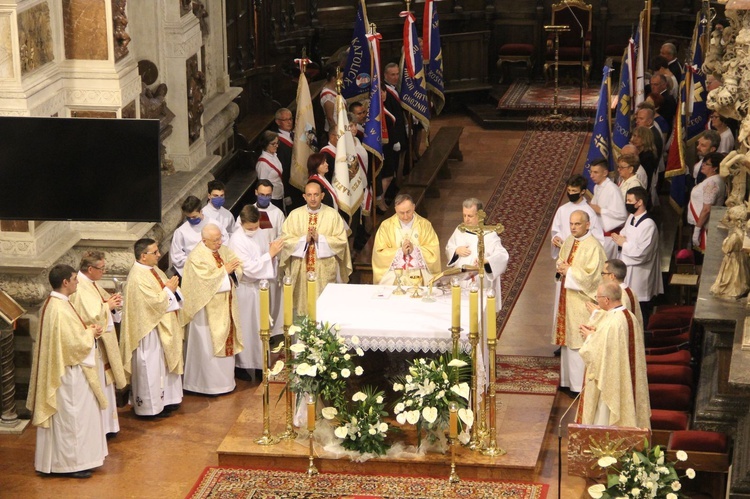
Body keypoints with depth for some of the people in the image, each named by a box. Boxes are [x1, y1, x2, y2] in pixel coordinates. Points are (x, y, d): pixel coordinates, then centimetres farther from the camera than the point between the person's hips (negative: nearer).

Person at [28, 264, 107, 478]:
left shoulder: (53, 303, 7)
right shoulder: (60, 310, -25)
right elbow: (74, 344, -24)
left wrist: (86, 330, 5)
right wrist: (90, 333, -7)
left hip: (59, 370, 10)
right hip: (69, 373, -10)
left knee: (66, 417, 17)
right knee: (70, 417, 0)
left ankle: (57, 458, 25)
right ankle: (71, 462, 8)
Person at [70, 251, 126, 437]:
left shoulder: (91, 284, 9)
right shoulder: (79, 289, -22)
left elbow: (99, 306, 18)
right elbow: (90, 317, -28)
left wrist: (112, 303, -3)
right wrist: (108, 306, -15)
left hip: (102, 343, 10)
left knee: (105, 384, 17)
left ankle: (105, 425, 27)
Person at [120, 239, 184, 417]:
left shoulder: (153, 270, 6)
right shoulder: (138, 278, -24)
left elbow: (164, 288, 15)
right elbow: (155, 302, -27)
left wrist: (171, 286, -7)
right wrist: (169, 289, -14)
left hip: (162, 328, 10)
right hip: (148, 329, -10)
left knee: (164, 363, 18)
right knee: (150, 368, 0)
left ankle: (164, 399, 29)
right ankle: (150, 407, 10)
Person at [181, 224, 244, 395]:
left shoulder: (223, 250, 6)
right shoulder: (196, 257, -16)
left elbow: (238, 268, 4)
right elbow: (205, 280, -24)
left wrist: (234, 268, -18)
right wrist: (224, 270, -21)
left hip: (226, 306, 8)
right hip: (208, 309, -7)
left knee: (226, 340, 13)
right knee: (209, 344, 0)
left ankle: (224, 379, 25)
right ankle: (210, 384, 9)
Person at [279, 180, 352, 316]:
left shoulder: (333, 215, -1)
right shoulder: (295, 215, 2)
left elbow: (342, 240, -5)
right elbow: (285, 240, -2)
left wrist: (320, 238, -16)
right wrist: (304, 239, -16)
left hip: (326, 269, -1)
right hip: (301, 269, 1)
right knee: (303, 303, 5)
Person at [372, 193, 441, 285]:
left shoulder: (425, 224, 7)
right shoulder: (386, 225, 4)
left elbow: (434, 250, 2)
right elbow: (379, 253, -1)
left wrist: (414, 249, -13)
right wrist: (400, 251, -13)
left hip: (420, 270, 0)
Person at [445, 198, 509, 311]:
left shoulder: (489, 234, -12)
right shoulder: (459, 231, 5)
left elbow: (502, 256, -21)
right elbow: (448, 249, 16)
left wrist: (485, 260, -40)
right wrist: (456, 251, -8)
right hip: (460, 282, 5)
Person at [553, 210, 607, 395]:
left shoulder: (593, 247, -17)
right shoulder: (569, 241, 8)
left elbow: (591, 276, -21)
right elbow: (560, 260, 20)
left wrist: (569, 271, -15)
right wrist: (561, 268, -3)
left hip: (582, 301, -8)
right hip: (567, 297, 8)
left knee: (580, 343, -3)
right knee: (567, 338, 15)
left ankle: (580, 385, 5)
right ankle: (568, 380, 26)